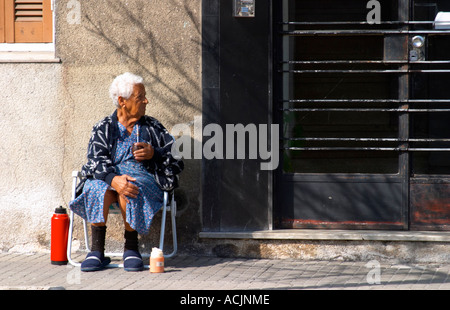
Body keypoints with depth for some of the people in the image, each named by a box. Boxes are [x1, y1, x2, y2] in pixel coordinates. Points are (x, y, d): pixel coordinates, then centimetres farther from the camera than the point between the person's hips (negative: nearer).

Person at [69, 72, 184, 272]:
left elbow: (177, 156, 12)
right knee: (97, 189, -36)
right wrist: (113, 179, -27)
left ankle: (131, 248, -22)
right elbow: (96, 160, -5)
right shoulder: (103, 129, 13)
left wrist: (154, 154, -9)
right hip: (107, 176, 0)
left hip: (144, 177, 0)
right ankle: (97, 250, -30)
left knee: (131, 190, -37)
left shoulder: (152, 127, 19)